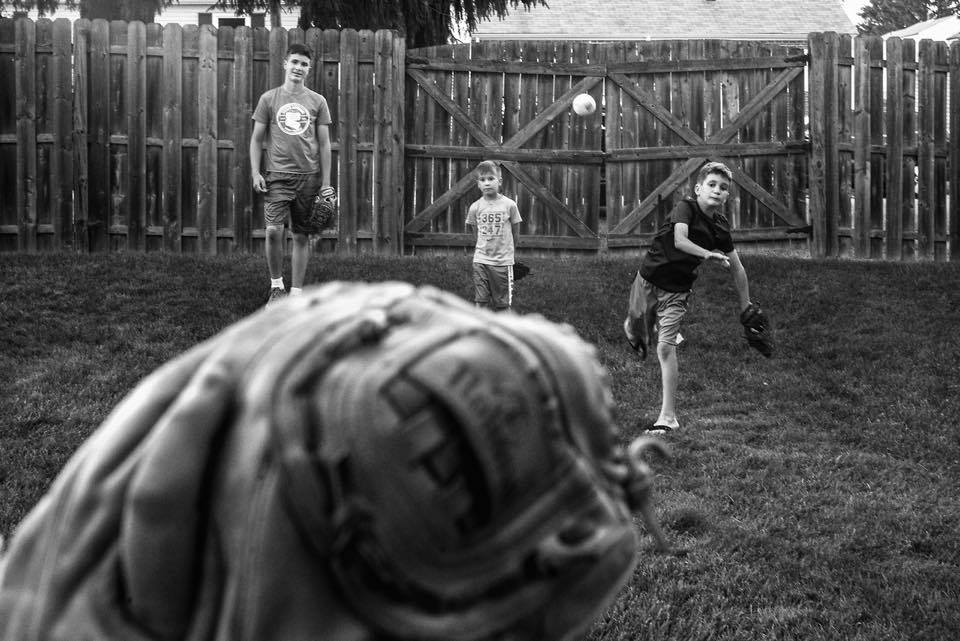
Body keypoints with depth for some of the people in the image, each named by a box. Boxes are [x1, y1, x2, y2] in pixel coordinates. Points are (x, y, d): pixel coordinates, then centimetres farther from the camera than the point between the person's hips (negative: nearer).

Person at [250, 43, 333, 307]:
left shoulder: (317, 101, 7)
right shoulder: (269, 99, 5)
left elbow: (324, 143, 7)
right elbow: (256, 139, 8)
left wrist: (326, 182, 3)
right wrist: (255, 172, -3)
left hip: (309, 177, 1)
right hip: (277, 176, -1)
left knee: (302, 236, 4)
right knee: (273, 230, -15)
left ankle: (296, 293, 13)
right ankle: (276, 285, 4)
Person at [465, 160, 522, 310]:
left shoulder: (509, 205, -6)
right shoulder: (475, 207, -1)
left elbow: (515, 233, 4)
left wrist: (506, 251, 11)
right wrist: (485, 249, 9)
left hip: (503, 262, -1)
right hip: (481, 261, 1)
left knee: (503, 305, 4)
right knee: (480, 302, -2)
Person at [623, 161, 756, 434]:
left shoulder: (720, 227, -2)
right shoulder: (686, 208, -14)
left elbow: (737, 269, 8)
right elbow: (680, 241, -33)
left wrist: (746, 308, 9)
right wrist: (708, 255, -46)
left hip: (676, 291, 1)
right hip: (648, 280, -1)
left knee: (665, 347, -12)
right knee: (637, 338, 16)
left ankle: (668, 416, -10)